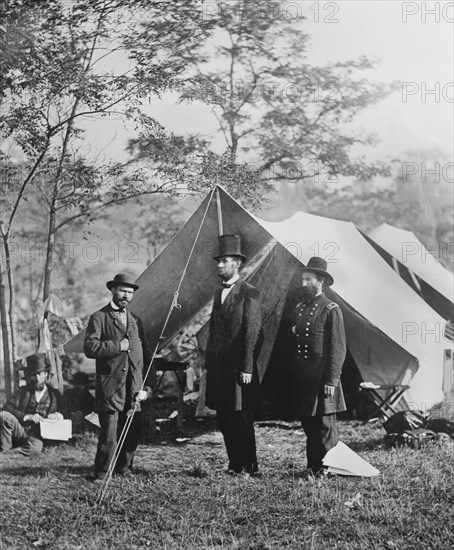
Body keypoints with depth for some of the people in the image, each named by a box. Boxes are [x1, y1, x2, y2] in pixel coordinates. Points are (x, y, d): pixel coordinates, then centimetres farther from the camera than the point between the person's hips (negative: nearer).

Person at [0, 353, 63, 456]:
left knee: (36, 448, -39)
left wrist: (59, 416, -8)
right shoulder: (24, 391, 13)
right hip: (20, 431, 1)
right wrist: (27, 417, -14)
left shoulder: (55, 396, 14)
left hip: (37, 437, -1)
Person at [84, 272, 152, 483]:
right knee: (109, 433, -9)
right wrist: (117, 346, -13)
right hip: (110, 386, -5)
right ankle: (101, 473, 4)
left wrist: (146, 387, 9)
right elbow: (90, 347, -11)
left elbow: (146, 355, 17)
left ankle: (124, 468, 23)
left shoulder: (135, 320, 18)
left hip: (134, 387, 5)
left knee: (132, 432, 6)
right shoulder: (99, 318, 2)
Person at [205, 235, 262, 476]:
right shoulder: (219, 292, 16)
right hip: (218, 366, 8)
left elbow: (252, 333, -13)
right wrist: (208, 363, 15)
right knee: (224, 418, 10)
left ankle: (250, 467, 7)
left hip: (238, 367, -8)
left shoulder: (249, 293, -9)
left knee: (241, 418, -3)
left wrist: (247, 368, -16)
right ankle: (235, 465, 19)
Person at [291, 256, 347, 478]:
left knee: (325, 424, 0)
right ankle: (312, 466, 20)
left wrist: (331, 381, -15)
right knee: (308, 424, 12)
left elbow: (338, 349, -10)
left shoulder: (331, 310, -7)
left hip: (322, 378, -7)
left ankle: (325, 468, 8)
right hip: (301, 377, 7)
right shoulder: (299, 309, 14)